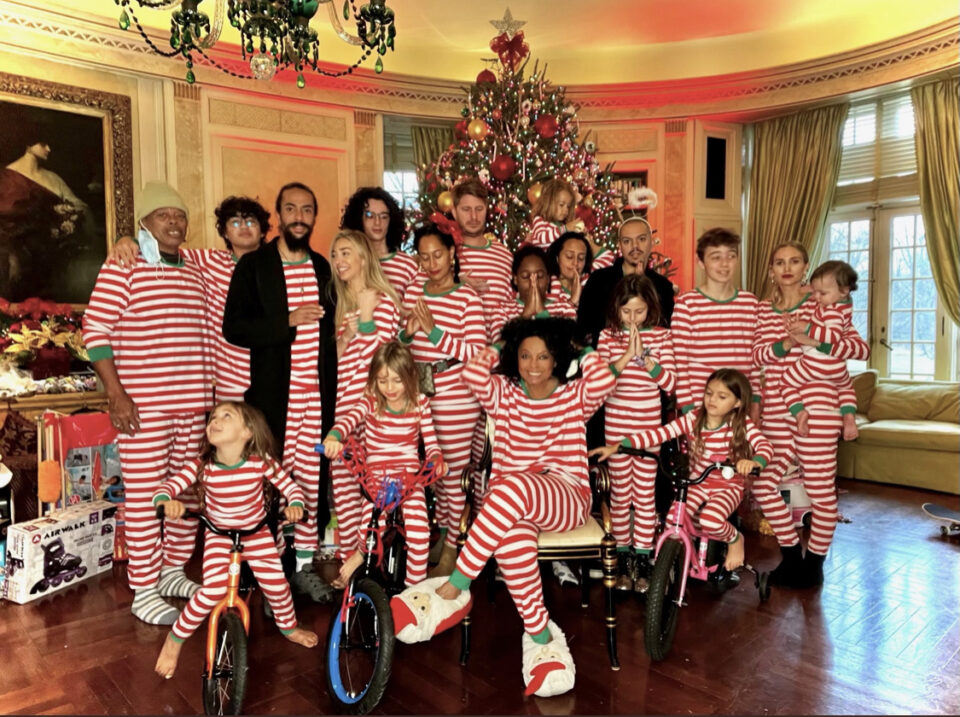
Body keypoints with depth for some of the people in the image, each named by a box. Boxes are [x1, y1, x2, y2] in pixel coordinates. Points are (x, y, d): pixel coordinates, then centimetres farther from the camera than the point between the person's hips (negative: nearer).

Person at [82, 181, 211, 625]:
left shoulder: (194, 273, 14)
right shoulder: (123, 267, -5)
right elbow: (95, 330, -9)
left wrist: (209, 392, 17)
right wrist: (116, 394, -14)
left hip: (192, 405, 6)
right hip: (143, 405, -6)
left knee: (188, 492, 12)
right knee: (143, 497, 0)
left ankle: (174, 571, 28)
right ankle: (144, 590, 12)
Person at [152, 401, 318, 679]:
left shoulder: (261, 462, -21)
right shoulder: (201, 466, -20)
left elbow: (290, 485, -12)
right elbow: (166, 486, -22)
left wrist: (295, 505, -32)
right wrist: (166, 502, -45)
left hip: (256, 532, 1)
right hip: (219, 534, -1)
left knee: (276, 584, -4)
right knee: (214, 589, -19)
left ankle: (289, 627, 29)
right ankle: (174, 639, 8)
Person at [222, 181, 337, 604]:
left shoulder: (323, 268, 14)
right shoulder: (253, 265, 0)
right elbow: (234, 328, -8)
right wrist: (289, 320, -18)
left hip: (318, 394, 4)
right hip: (273, 394, -4)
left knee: (312, 480, 7)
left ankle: (305, 564, 21)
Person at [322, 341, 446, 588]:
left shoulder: (420, 403, 2)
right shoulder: (371, 402, -2)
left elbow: (430, 441, 4)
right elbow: (348, 419, -22)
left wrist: (437, 460, -17)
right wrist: (333, 437, -43)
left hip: (410, 474, 0)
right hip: (376, 474, 0)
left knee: (419, 529, -18)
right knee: (369, 529, -22)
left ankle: (415, 586, 1)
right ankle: (361, 551, 11)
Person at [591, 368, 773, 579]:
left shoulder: (742, 423, -13)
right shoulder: (692, 419, -10)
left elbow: (766, 447, -26)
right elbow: (658, 434, -18)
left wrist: (753, 461, -51)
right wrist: (617, 446, -28)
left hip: (728, 486, -2)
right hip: (697, 483, 3)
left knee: (710, 521, -30)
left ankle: (734, 538, 6)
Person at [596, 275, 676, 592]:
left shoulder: (660, 335, -2)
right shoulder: (608, 336, -1)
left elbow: (669, 382, -9)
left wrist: (644, 356, -22)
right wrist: (624, 358, -22)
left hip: (649, 423, 0)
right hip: (616, 423, 1)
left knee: (645, 494, 6)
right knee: (620, 492, 8)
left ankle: (642, 561, 18)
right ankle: (623, 559, 21)